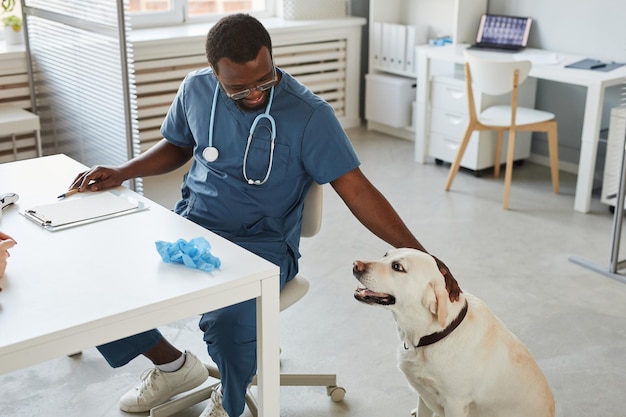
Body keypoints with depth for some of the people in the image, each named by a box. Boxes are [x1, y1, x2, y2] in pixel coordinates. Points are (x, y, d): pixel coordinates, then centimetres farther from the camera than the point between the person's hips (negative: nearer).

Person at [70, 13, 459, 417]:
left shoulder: (309, 114, -16)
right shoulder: (196, 89, -1)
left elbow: (357, 190, -16)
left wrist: (418, 254, -24)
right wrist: (122, 172, 2)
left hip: (260, 244, -5)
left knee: (229, 319, -34)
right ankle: (175, 367, 18)